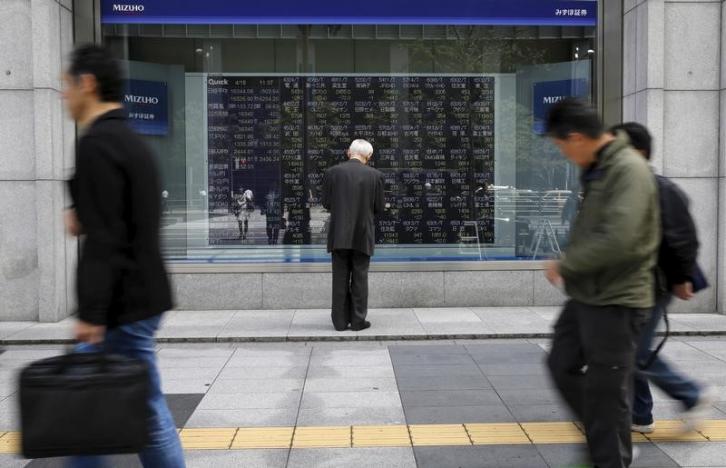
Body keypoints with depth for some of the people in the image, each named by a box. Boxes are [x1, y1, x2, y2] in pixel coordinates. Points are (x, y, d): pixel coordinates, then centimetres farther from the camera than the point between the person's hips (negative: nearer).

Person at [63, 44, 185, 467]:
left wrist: (91, 314, -21)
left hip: (124, 305, -10)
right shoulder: (131, 141, 14)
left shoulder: (96, 145, -16)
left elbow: (104, 240, -23)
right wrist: (86, 220, 12)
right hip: (138, 294, 10)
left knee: (146, 411, 2)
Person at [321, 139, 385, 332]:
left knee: (340, 278, 8)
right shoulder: (375, 175, -6)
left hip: (339, 234, 1)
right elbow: (379, 207, -2)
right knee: (360, 278, 8)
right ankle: (358, 321, 10)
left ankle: (340, 321, 12)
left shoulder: (332, 172, -5)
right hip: (363, 235, -1)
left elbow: (326, 203, 0)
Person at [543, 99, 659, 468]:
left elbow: (617, 240, -29)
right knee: (562, 365, 18)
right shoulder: (596, 169, 10)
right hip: (586, 295, 9)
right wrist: (570, 266, 2)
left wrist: (564, 264, -17)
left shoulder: (628, 170, -19)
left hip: (616, 302, -9)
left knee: (606, 391, 3)